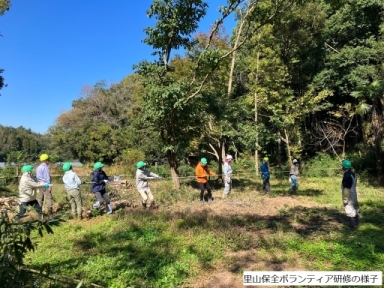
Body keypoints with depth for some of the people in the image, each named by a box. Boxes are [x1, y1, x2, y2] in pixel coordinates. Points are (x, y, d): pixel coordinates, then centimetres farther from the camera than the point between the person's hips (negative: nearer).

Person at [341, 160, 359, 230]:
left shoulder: (347, 176, -26)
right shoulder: (352, 174, 6)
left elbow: (346, 189, -25)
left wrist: (345, 199, -19)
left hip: (349, 197, -10)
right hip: (353, 196, 10)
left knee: (350, 212, 0)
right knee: (355, 211, 18)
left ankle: (354, 226, 8)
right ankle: (356, 224, 29)